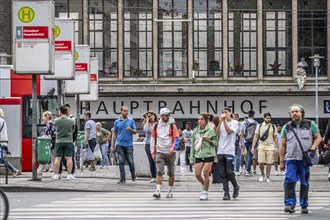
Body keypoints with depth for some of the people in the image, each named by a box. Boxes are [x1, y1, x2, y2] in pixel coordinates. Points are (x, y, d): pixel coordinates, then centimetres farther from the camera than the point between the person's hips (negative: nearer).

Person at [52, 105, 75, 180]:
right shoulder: (71, 121, -5)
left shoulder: (56, 120, -5)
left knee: (57, 158, 4)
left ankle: (56, 174, 4)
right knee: (69, 158, 0)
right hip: (68, 141, -1)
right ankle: (69, 174, -3)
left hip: (59, 141, 1)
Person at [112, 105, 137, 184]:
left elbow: (135, 132, 4)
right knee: (121, 161, -1)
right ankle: (122, 178, 3)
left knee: (130, 161, -1)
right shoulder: (117, 122, 9)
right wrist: (113, 145, 11)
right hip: (120, 144, 1)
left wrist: (130, 129, -19)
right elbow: (115, 134, 13)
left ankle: (133, 174, 24)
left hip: (129, 144, -1)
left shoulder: (131, 121, 5)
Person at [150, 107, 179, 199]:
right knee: (159, 172, -12)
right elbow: (153, 139, 12)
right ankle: (158, 191, -16)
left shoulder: (172, 126, 1)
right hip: (159, 152, 0)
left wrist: (173, 148, -19)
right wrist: (153, 152, 8)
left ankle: (170, 192, 18)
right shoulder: (156, 126, 6)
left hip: (170, 153, 0)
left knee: (171, 173, 7)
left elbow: (176, 139, -2)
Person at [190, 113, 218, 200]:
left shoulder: (210, 130, -5)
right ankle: (205, 186, 27)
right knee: (197, 174, -2)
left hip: (208, 154, -4)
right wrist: (192, 157, 11)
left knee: (205, 173, -8)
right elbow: (193, 145, 12)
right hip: (198, 155, 4)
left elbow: (216, 142, -2)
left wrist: (209, 141, -21)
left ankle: (205, 192, 5)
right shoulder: (195, 131, 7)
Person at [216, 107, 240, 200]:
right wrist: (220, 122, -5)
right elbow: (217, 134, 2)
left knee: (229, 172, -6)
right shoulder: (221, 123, 14)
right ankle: (226, 193, 4)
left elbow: (229, 131, -13)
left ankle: (236, 187, 18)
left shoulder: (234, 122, 2)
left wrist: (224, 120, -13)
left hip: (229, 151, -4)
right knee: (223, 173, 2)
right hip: (221, 150, 4)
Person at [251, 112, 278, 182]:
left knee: (269, 163, -1)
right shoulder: (259, 126, 6)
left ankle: (267, 177, 10)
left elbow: (275, 138, 9)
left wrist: (277, 147, 4)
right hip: (261, 146, 0)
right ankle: (262, 174, 16)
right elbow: (256, 137, 5)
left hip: (270, 147, 0)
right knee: (261, 162, -8)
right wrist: (253, 147, 0)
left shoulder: (273, 127, 7)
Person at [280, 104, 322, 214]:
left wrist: (313, 148, -9)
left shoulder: (310, 125, 7)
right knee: (290, 180, -13)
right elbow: (283, 145, 11)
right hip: (291, 159, 0)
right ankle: (290, 204, -13)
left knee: (304, 183, 5)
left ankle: (304, 206, 13)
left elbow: (318, 137, 10)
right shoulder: (287, 127, 10)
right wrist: (281, 161, 7)